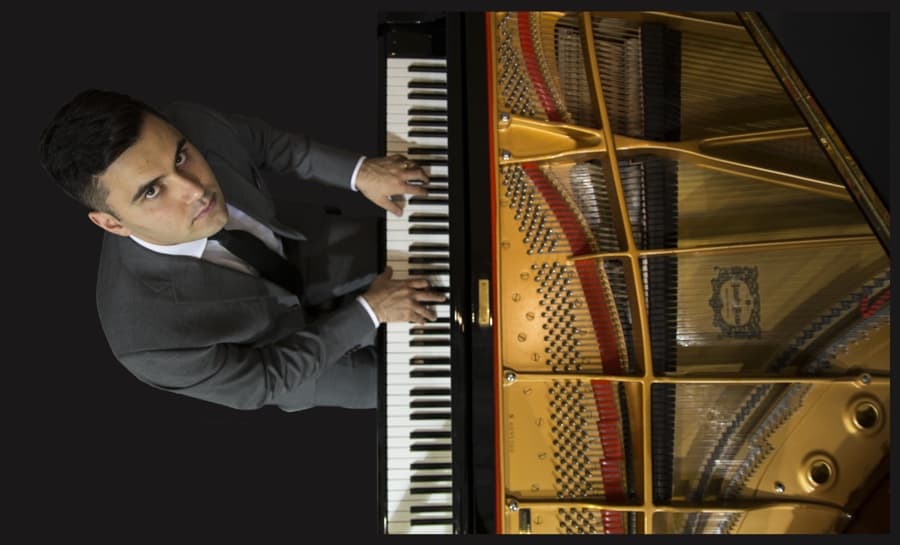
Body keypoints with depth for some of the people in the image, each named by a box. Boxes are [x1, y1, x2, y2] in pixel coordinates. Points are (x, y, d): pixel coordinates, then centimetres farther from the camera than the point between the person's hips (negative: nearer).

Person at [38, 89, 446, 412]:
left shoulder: (192, 126, -35)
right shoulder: (146, 334, -43)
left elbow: (262, 141, -9)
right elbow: (272, 379, -26)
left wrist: (359, 171, -15)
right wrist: (370, 311, -24)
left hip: (297, 252, 4)